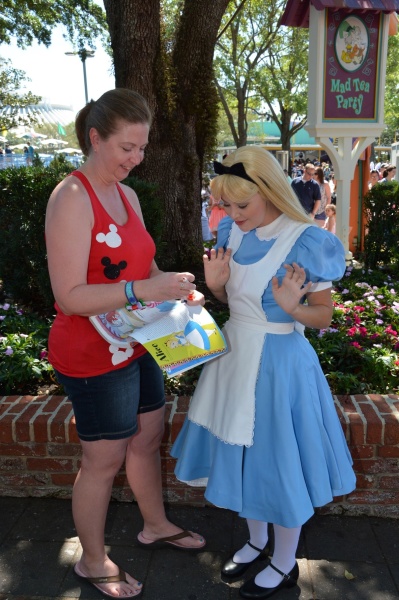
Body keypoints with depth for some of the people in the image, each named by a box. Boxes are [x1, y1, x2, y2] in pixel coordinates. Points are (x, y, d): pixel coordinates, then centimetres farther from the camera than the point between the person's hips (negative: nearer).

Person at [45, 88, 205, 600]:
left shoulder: (126, 195, 7)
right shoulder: (71, 199, -19)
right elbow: (70, 296, -24)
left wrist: (176, 288, -3)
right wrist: (145, 289, -31)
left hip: (136, 345, 8)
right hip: (92, 357, -8)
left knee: (148, 437, 21)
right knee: (104, 459, 7)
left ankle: (156, 526, 46)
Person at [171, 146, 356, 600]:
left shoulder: (306, 242, -18)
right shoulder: (234, 232, -1)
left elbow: (324, 316, -9)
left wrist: (292, 307, -29)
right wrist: (215, 284, -10)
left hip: (279, 362, -6)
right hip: (236, 354, 6)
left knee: (277, 461, 8)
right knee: (241, 453, 19)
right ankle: (255, 541, 45)